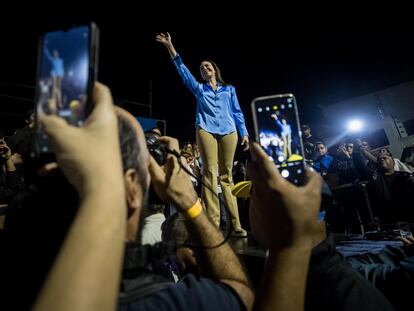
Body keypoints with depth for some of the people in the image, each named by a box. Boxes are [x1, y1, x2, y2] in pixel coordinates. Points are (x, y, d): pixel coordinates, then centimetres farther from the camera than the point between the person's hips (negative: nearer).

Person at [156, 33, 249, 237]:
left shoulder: (229, 89, 24)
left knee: (226, 175, -2)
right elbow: (183, 70, 15)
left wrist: (244, 132, 7)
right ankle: (213, 223, -11)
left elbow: (237, 112, 18)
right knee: (210, 172, -12)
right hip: (206, 130, -1)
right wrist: (170, 47, 9)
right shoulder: (199, 88, 22)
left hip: (228, 131, 1)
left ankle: (235, 224, -1)